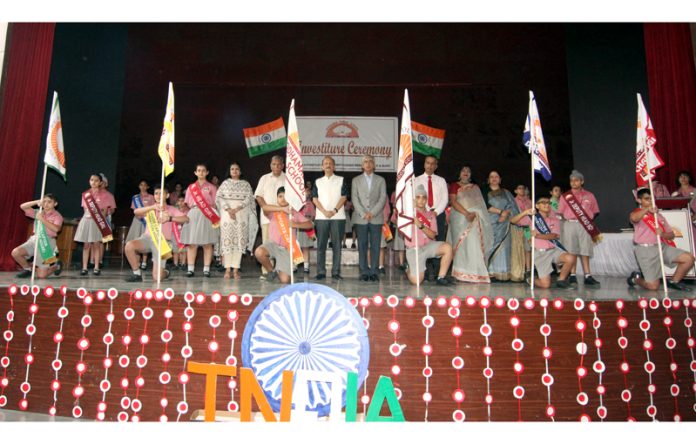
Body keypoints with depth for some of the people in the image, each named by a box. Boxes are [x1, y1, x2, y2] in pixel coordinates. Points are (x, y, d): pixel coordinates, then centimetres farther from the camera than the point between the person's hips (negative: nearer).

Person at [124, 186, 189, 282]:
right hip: (148, 238, 3)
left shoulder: (172, 209, 4)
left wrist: (170, 218, -31)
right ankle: (137, 273, -8)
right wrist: (153, 207, -27)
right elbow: (136, 212, -13)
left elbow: (186, 219, -14)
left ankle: (165, 272, 30)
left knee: (157, 277, -12)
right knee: (129, 245, -31)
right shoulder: (150, 208, 9)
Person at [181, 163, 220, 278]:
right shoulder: (191, 187, 16)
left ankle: (206, 269, -2)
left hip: (207, 216, -2)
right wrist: (195, 205, -1)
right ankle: (190, 269, -2)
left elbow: (215, 203, 5)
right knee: (191, 243, -5)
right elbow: (187, 203, 15)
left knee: (207, 243, -4)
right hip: (193, 215, 2)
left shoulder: (211, 187, 10)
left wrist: (206, 205, -7)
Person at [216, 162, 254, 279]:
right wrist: (228, 209, -12)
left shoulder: (245, 184, 12)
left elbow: (249, 198, -1)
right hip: (226, 213, 0)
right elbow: (219, 197, 2)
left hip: (241, 214, 0)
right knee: (227, 240, -5)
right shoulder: (225, 183, 12)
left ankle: (236, 269, -3)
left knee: (239, 240, -5)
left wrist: (237, 209, -13)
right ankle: (227, 269, -3)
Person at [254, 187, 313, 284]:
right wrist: (282, 208, -31)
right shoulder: (273, 211, 3)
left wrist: (296, 224, -18)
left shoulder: (294, 213, 8)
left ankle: (278, 271, 27)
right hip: (273, 243, 0)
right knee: (259, 252, -36)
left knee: (285, 280, -13)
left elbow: (309, 224, -1)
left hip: (286, 248, 0)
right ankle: (271, 270, -3)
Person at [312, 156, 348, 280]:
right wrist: (324, 211, -9)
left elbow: (344, 197, 1)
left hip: (338, 216, -1)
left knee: (336, 244, 0)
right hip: (321, 217, 1)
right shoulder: (318, 182, 13)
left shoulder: (341, 180, 9)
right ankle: (320, 272, 5)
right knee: (321, 245, 0)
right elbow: (314, 198, 5)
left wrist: (334, 210, -12)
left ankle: (336, 272, 5)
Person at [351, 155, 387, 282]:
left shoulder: (381, 180, 13)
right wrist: (363, 214, -9)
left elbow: (383, 198, 3)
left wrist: (372, 213, -9)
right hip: (360, 218, 0)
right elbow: (354, 199, 4)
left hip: (376, 218, 0)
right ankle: (364, 272, 4)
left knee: (375, 246, -1)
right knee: (362, 246, -1)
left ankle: (373, 272, 3)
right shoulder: (356, 180, 13)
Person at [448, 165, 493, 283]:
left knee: (474, 243, -7)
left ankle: (475, 272, -5)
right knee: (462, 243, -11)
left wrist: (474, 214, -6)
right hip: (460, 217, -3)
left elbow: (480, 204, 15)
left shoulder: (475, 187, 23)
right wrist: (466, 213, -17)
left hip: (475, 218, 3)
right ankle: (462, 273, -11)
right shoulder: (454, 186, 10)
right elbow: (453, 201, -5)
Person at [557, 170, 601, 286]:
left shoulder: (589, 195, 13)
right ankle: (572, 275, 0)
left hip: (585, 226, 1)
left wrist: (588, 219, 1)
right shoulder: (565, 196, 11)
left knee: (585, 251, -2)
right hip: (570, 224, -1)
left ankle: (587, 276, -2)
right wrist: (568, 219, -3)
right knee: (571, 251, -4)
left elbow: (595, 211, 13)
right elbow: (560, 213, 9)